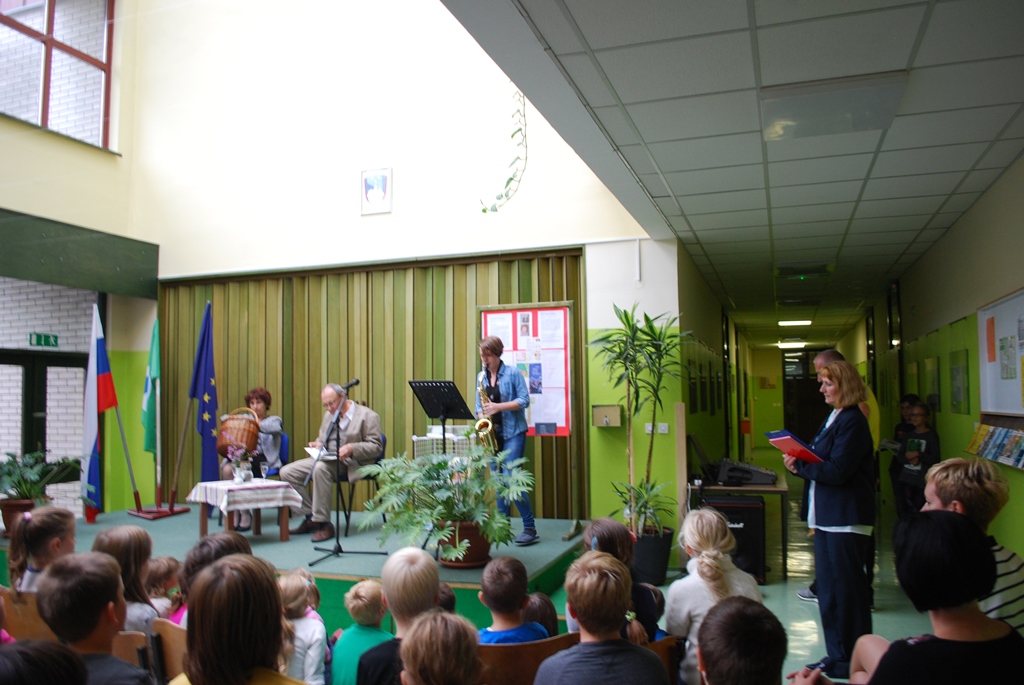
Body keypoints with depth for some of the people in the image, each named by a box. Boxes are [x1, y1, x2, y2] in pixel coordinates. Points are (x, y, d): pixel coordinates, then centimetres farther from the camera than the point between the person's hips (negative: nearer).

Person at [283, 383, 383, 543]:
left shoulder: (368, 416, -3)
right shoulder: (329, 415, 20)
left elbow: (376, 447, -9)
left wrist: (352, 449, -25)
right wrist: (318, 444, 4)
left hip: (352, 464, -8)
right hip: (327, 460, 8)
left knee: (320, 468, -37)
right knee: (287, 472, -7)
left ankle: (323, 523, -28)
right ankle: (310, 517, -1)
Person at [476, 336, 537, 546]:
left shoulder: (513, 373, -5)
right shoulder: (481, 377, 10)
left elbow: (524, 400, -10)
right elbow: (479, 405, 14)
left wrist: (498, 407, -20)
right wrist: (482, 417, -7)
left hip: (513, 433, -5)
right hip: (492, 434, 6)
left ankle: (530, 528, -6)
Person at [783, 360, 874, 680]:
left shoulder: (852, 422, -16)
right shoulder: (835, 418, 15)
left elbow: (836, 471, -22)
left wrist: (799, 466, -12)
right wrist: (798, 462, -3)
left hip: (846, 520, -10)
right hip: (829, 517, 10)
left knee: (844, 589, 0)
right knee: (829, 589, 15)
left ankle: (852, 661, 12)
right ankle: (837, 656, 27)